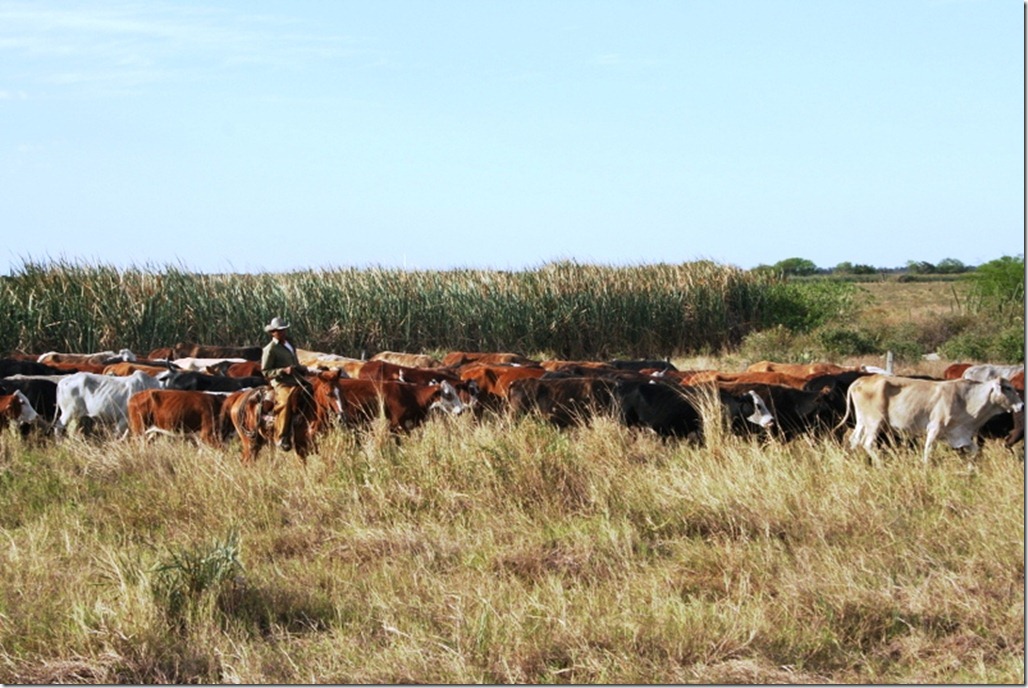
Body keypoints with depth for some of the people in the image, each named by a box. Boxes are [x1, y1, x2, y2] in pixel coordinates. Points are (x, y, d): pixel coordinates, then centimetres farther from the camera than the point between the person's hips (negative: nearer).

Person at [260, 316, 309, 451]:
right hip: (281, 383, -8)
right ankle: (281, 439, -31)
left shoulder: (289, 344, 20)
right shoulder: (270, 350, -3)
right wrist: (284, 371, -17)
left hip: (296, 382, 8)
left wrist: (303, 370, 13)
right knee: (286, 400, -34)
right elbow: (266, 372, -7)